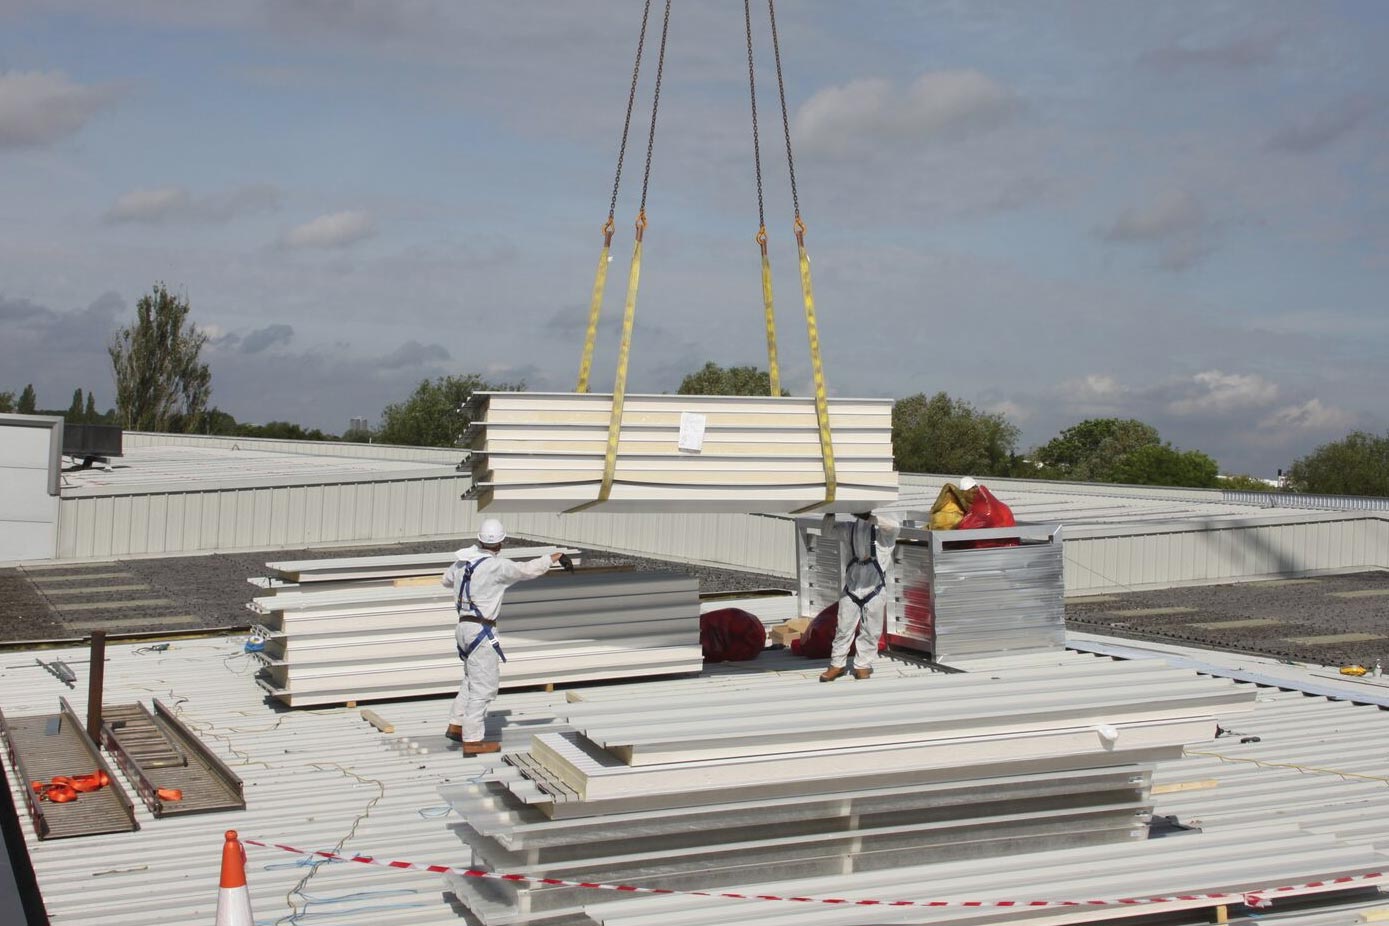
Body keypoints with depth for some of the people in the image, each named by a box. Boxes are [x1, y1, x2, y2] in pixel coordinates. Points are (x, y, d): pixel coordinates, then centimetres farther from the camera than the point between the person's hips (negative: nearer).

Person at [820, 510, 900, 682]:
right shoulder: (848, 528, 4)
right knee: (844, 628, 6)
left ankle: (863, 666, 16)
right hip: (851, 587, 2)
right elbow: (825, 532, 5)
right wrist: (830, 513, -12)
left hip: (874, 589, -2)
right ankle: (837, 665, 15)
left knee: (870, 631, 5)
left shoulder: (881, 529, -6)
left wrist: (869, 517, -31)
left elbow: (895, 526, -26)